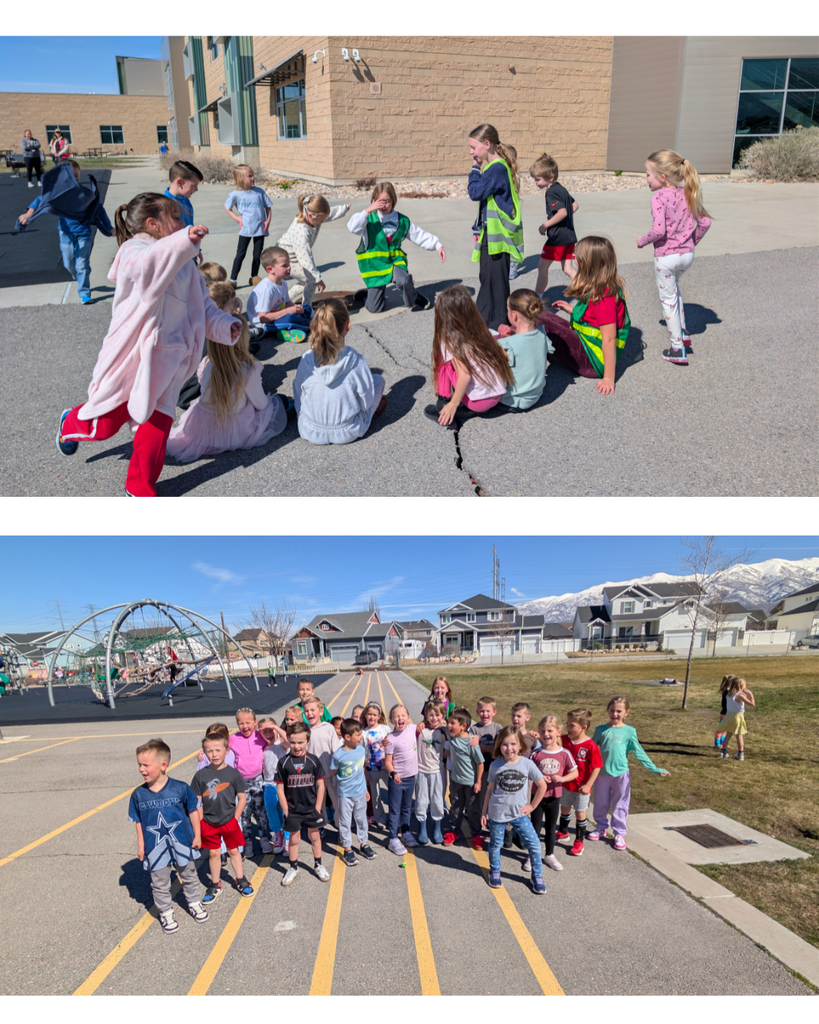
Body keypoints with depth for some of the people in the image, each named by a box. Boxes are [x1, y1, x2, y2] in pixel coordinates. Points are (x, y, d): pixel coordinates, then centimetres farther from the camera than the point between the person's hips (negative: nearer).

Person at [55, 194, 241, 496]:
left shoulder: (184, 264, 11)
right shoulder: (133, 251, -13)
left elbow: (203, 306, 14)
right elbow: (150, 263, -38)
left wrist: (225, 326, -3)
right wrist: (184, 240, -53)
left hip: (164, 362, 6)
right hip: (130, 355, -6)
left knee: (157, 427, 5)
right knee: (105, 425, 6)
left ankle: (140, 489, 24)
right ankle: (71, 423, 42)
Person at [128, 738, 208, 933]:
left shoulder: (180, 788, -18)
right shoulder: (138, 794, -12)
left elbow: (193, 811, -6)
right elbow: (138, 821, 1)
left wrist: (197, 836, -2)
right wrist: (140, 845, 2)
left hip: (182, 843, -1)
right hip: (155, 848, 1)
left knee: (189, 876, 20)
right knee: (160, 884, 14)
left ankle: (194, 903, 42)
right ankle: (165, 913, 35)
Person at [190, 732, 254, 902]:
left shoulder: (233, 773, -10)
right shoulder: (200, 775, -7)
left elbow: (242, 797, -4)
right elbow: (197, 801, -1)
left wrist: (235, 818, -4)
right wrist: (200, 821, -5)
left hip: (229, 822, -1)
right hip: (208, 824, 1)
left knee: (233, 851, 14)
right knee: (213, 853, 12)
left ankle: (240, 880, 31)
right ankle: (215, 885, 29)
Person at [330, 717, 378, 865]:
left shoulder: (361, 749, -7)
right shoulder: (338, 755, -21)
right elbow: (333, 773, -6)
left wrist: (365, 788, 12)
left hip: (360, 792, 4)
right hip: (345, 794, -4)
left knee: (361, 819, 18)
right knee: (345, 822, 8)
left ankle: (364, 844, 34)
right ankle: (347, 849, 21)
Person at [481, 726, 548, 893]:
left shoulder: (527, 764, -11)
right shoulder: (495, 765, -8)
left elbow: (542, 785, -1)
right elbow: (490, 789, 2)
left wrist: (531, 805, -1)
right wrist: (484, 812, 5)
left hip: (519, 813, 0)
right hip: (497, 813, 0)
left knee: (534, 844, -3)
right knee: (495, 844, 14)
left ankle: (537, 876, 18)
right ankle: (494, 873, 38)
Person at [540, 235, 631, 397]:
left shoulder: (603, 296, -26)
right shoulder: (605, 287, 3)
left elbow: (609, 339, -26)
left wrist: (608, 379, -24)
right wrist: (572, 310, 13)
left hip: (592, 361, -10)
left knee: (540, 321, -15)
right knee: (545, 315, 13)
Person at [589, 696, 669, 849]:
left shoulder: (629, 731, -1)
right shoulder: (600, 730, 1)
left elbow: (639, 753, 0)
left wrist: (654, 769, -6)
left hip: (621, 774, -1)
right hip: (602, 773, 1)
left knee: (620, 806, 6)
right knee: (601, 804, 13)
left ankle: (619, 834, 19)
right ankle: (601, 828, 32)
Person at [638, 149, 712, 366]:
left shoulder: (659, 197, -17)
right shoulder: (687, 194, 4)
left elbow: (659, 230, -27)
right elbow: (705, 222, 5)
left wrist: (642, 240, -9)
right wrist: (692, 242, 18)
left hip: (666, 257, -7)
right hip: (687, 254, 7)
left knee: (668, 299, 7)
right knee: (673, 288, 32)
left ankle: (678, 350, 11)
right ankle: (683, 333, 36)